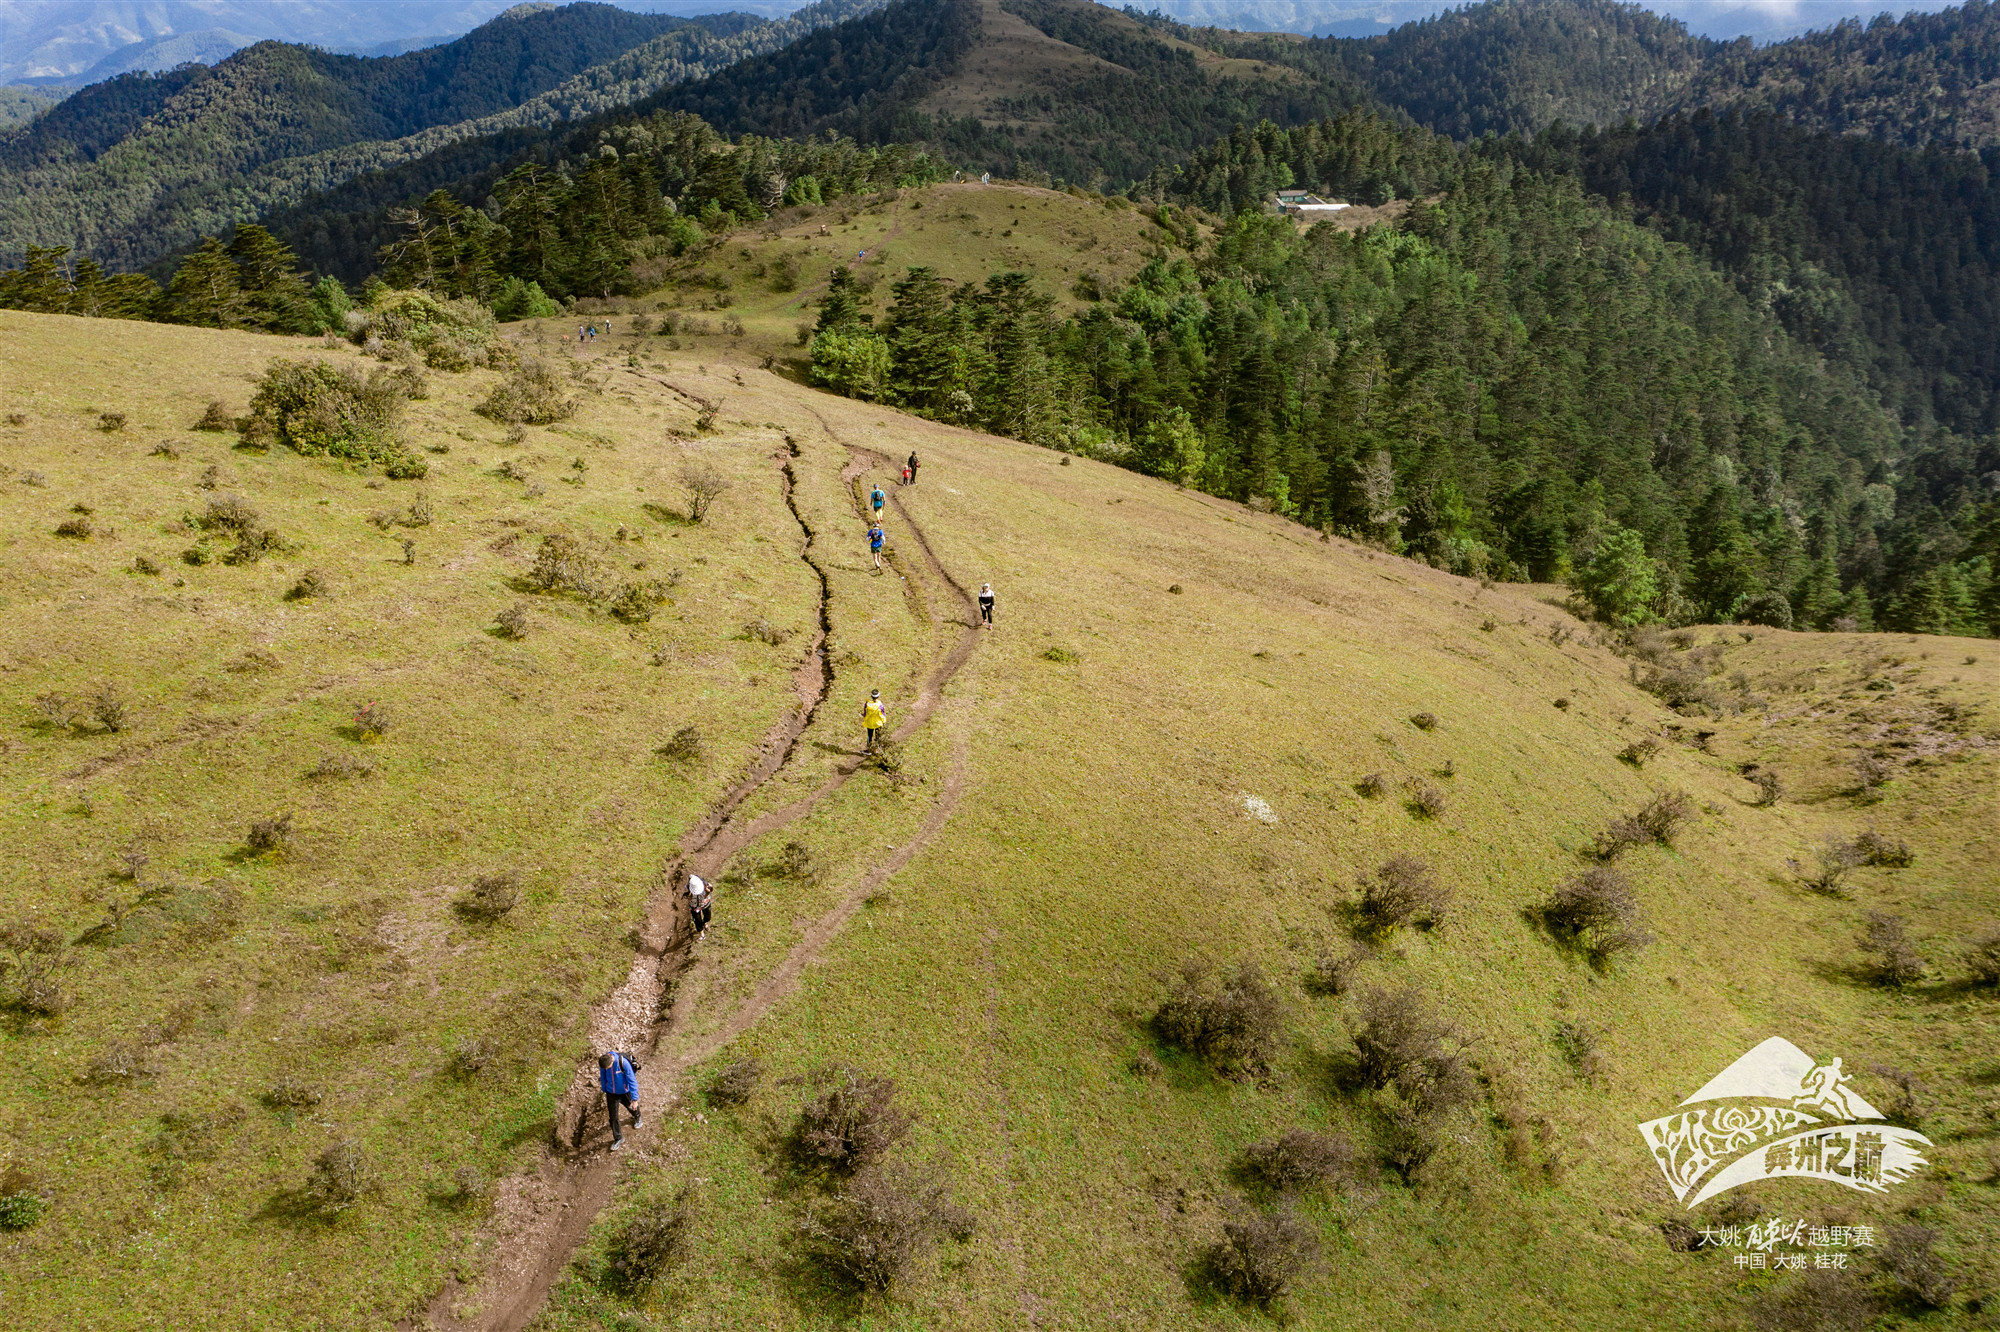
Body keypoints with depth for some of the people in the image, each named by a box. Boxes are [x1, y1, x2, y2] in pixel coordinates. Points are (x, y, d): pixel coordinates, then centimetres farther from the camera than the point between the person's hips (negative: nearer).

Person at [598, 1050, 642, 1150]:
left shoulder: (623, 1063, -35)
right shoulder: (602, 1062, -21)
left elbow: (632, 1081, -27)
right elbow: (603, 1076, 1)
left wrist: (635, 1099, -24)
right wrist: (604, 1090, 14)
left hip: (625, 1092, -2)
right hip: (611, 1093, 2)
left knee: (631, 1106, 25)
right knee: (613, 1117, 6)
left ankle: (637, 1117, 59)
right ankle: (618, 1138, 27)